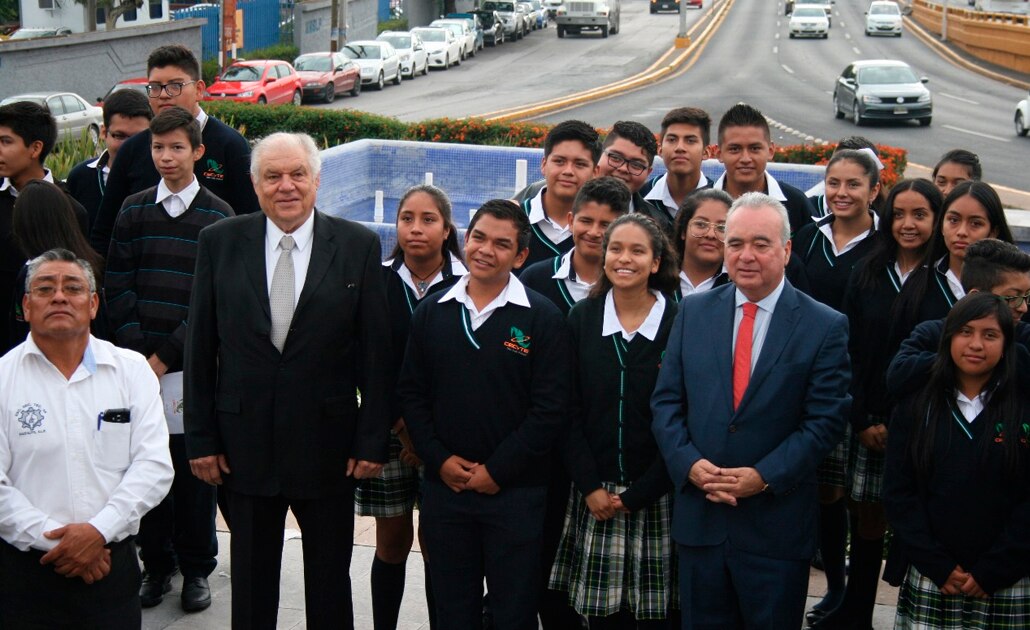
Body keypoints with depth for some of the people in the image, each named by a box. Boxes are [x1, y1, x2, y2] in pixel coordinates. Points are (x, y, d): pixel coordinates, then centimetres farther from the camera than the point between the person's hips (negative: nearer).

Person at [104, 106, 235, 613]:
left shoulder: (218, 216, 0)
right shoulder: (133, 211, 7)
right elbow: (118, 287, 4)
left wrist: (166, 355, -8)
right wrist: (139, 353, -6)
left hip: (192, 364, -2)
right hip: (141, 362, 2)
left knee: (195, 466, 3)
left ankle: (196, 567, 16)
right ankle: (157, 564, 19)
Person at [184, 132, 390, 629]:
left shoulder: (358, 246, -3)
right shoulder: (219, 243, 0)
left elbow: (374, 351, -4)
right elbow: (199, 349, 2)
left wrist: (373, 439, -6)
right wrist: (200, 438, -1)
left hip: (327, 444, -1)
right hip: (246, 444, 1)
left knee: (330, 587, 13)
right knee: (251, 584, 14)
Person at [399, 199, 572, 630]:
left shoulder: (542, 318, -5)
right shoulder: (431, 313, 6)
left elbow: (551, 408, -9)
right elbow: (411, 393, 7)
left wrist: (498, 470, -12)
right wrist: (439, 459, -5)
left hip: (515, 492, -3)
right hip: (443, 486, 3)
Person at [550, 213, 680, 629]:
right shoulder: (581, 319, 4)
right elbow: (569, 412, 3)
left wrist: (638, 494, -8)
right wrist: (591, 486, -6)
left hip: (655, 496, -2)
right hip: (594, 495, 2)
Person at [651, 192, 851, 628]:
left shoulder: (825, 326, -4)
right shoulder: (693, 312, 6)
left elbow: (825, 420, -8)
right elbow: (666, 400, 5)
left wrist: (765, 477, -17)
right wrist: (688, 462, -11)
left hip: (777, 524, -3)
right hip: (699, 515, 3)